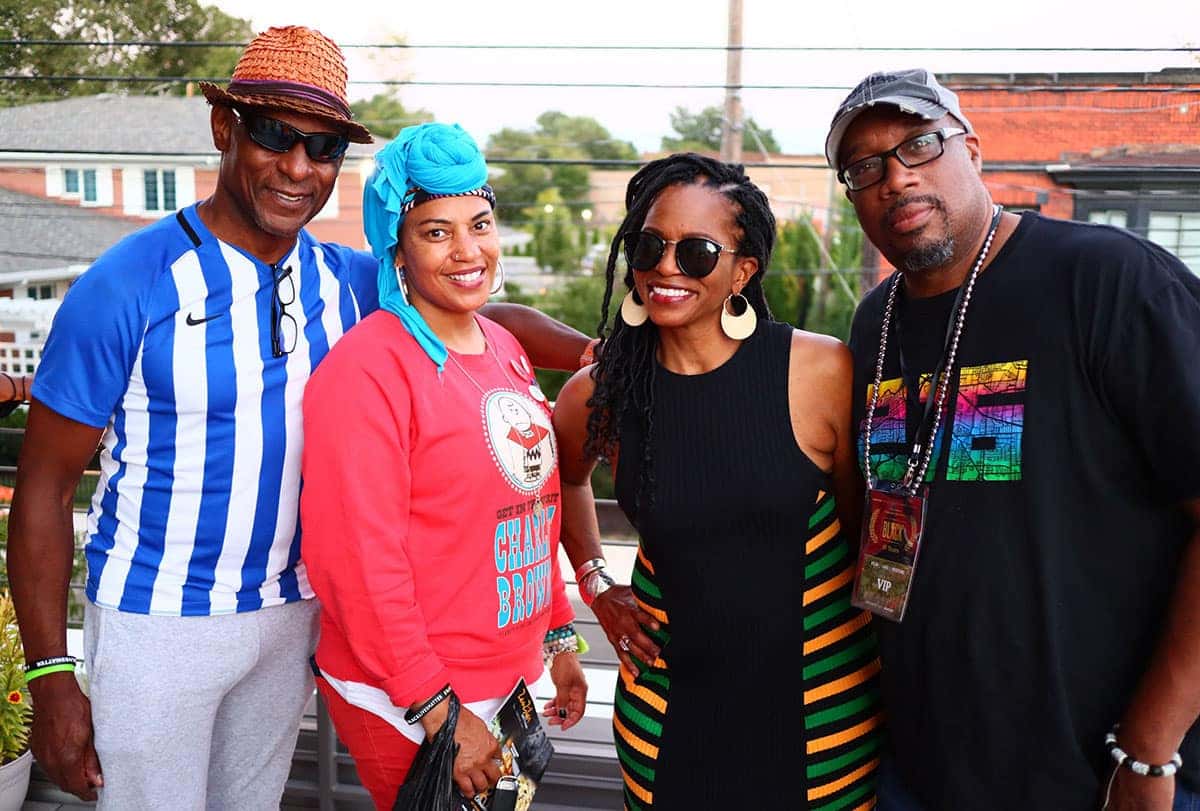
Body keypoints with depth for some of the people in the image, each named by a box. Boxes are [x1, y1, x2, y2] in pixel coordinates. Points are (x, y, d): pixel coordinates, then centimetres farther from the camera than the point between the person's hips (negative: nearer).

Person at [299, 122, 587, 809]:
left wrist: (558, 636, 15)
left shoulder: (504, 349, 6)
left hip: (513, 676, 7)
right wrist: (439, 713, -18)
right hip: (410, 705, -7)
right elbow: (357, 559, -21)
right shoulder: (367, 368, -18)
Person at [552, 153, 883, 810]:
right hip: (670, 693, 2)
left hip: (817, 691, -1)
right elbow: (566, 478, 16)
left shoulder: (820, 372, -15)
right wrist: (594, 583, 7)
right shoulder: (597, 393, -7)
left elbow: (863, 522, -2)